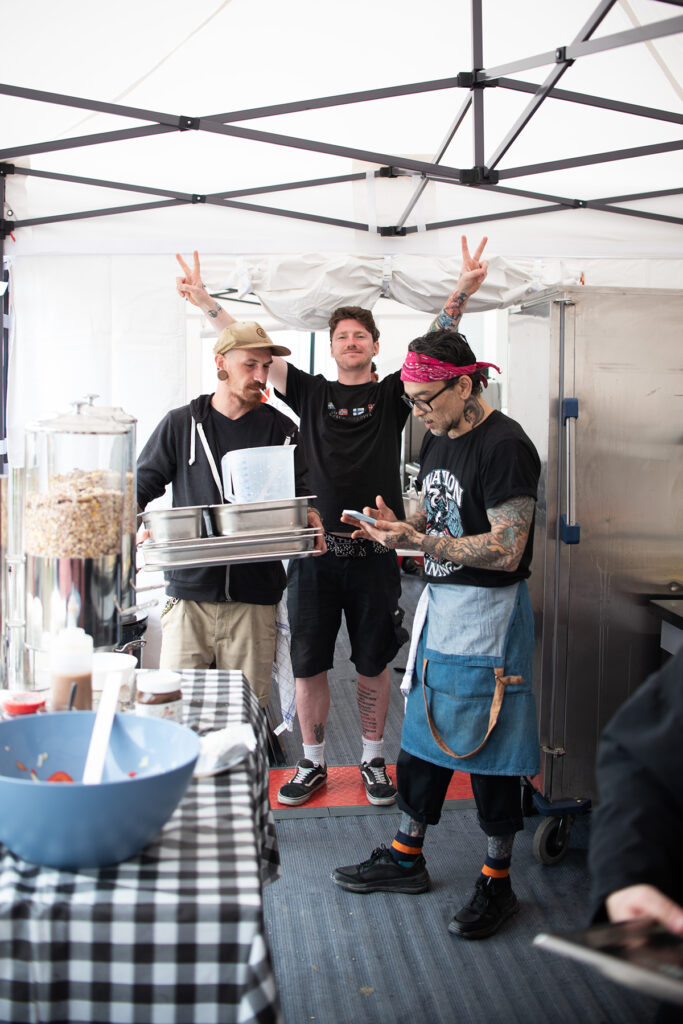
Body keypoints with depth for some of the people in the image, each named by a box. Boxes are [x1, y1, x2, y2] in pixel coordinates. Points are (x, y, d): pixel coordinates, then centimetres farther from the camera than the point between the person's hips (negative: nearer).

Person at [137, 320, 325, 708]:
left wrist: (309, 517, -11)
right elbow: (142, 485, 9)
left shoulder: (281, 429, 10)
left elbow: (302, 493, 12)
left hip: (255, 593, 1)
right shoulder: (181, 424, 8)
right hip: (189, 591, 0)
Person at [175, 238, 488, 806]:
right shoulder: (312, 392, 9)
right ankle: (313, 764, 24)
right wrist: (204, 299, 3)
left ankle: (373, 761, 27)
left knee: (374, 664, 10)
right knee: (309, 664, 8)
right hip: (315, 551, 1)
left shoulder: (393, 395, 6)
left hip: (374, 553, -1)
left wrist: (463, 291, -18)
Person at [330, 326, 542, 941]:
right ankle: (406, 859, 29)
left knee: (489, 748, 2)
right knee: (423, 733, 15)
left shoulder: (506, 446, -18)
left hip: (488, 612, -8)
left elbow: (505, 551, -23)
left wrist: (416, 542, -24)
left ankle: (497, 884, 19)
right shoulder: (438, 438, 9)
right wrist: (399, 526, -2)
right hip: (439, 602, 8)